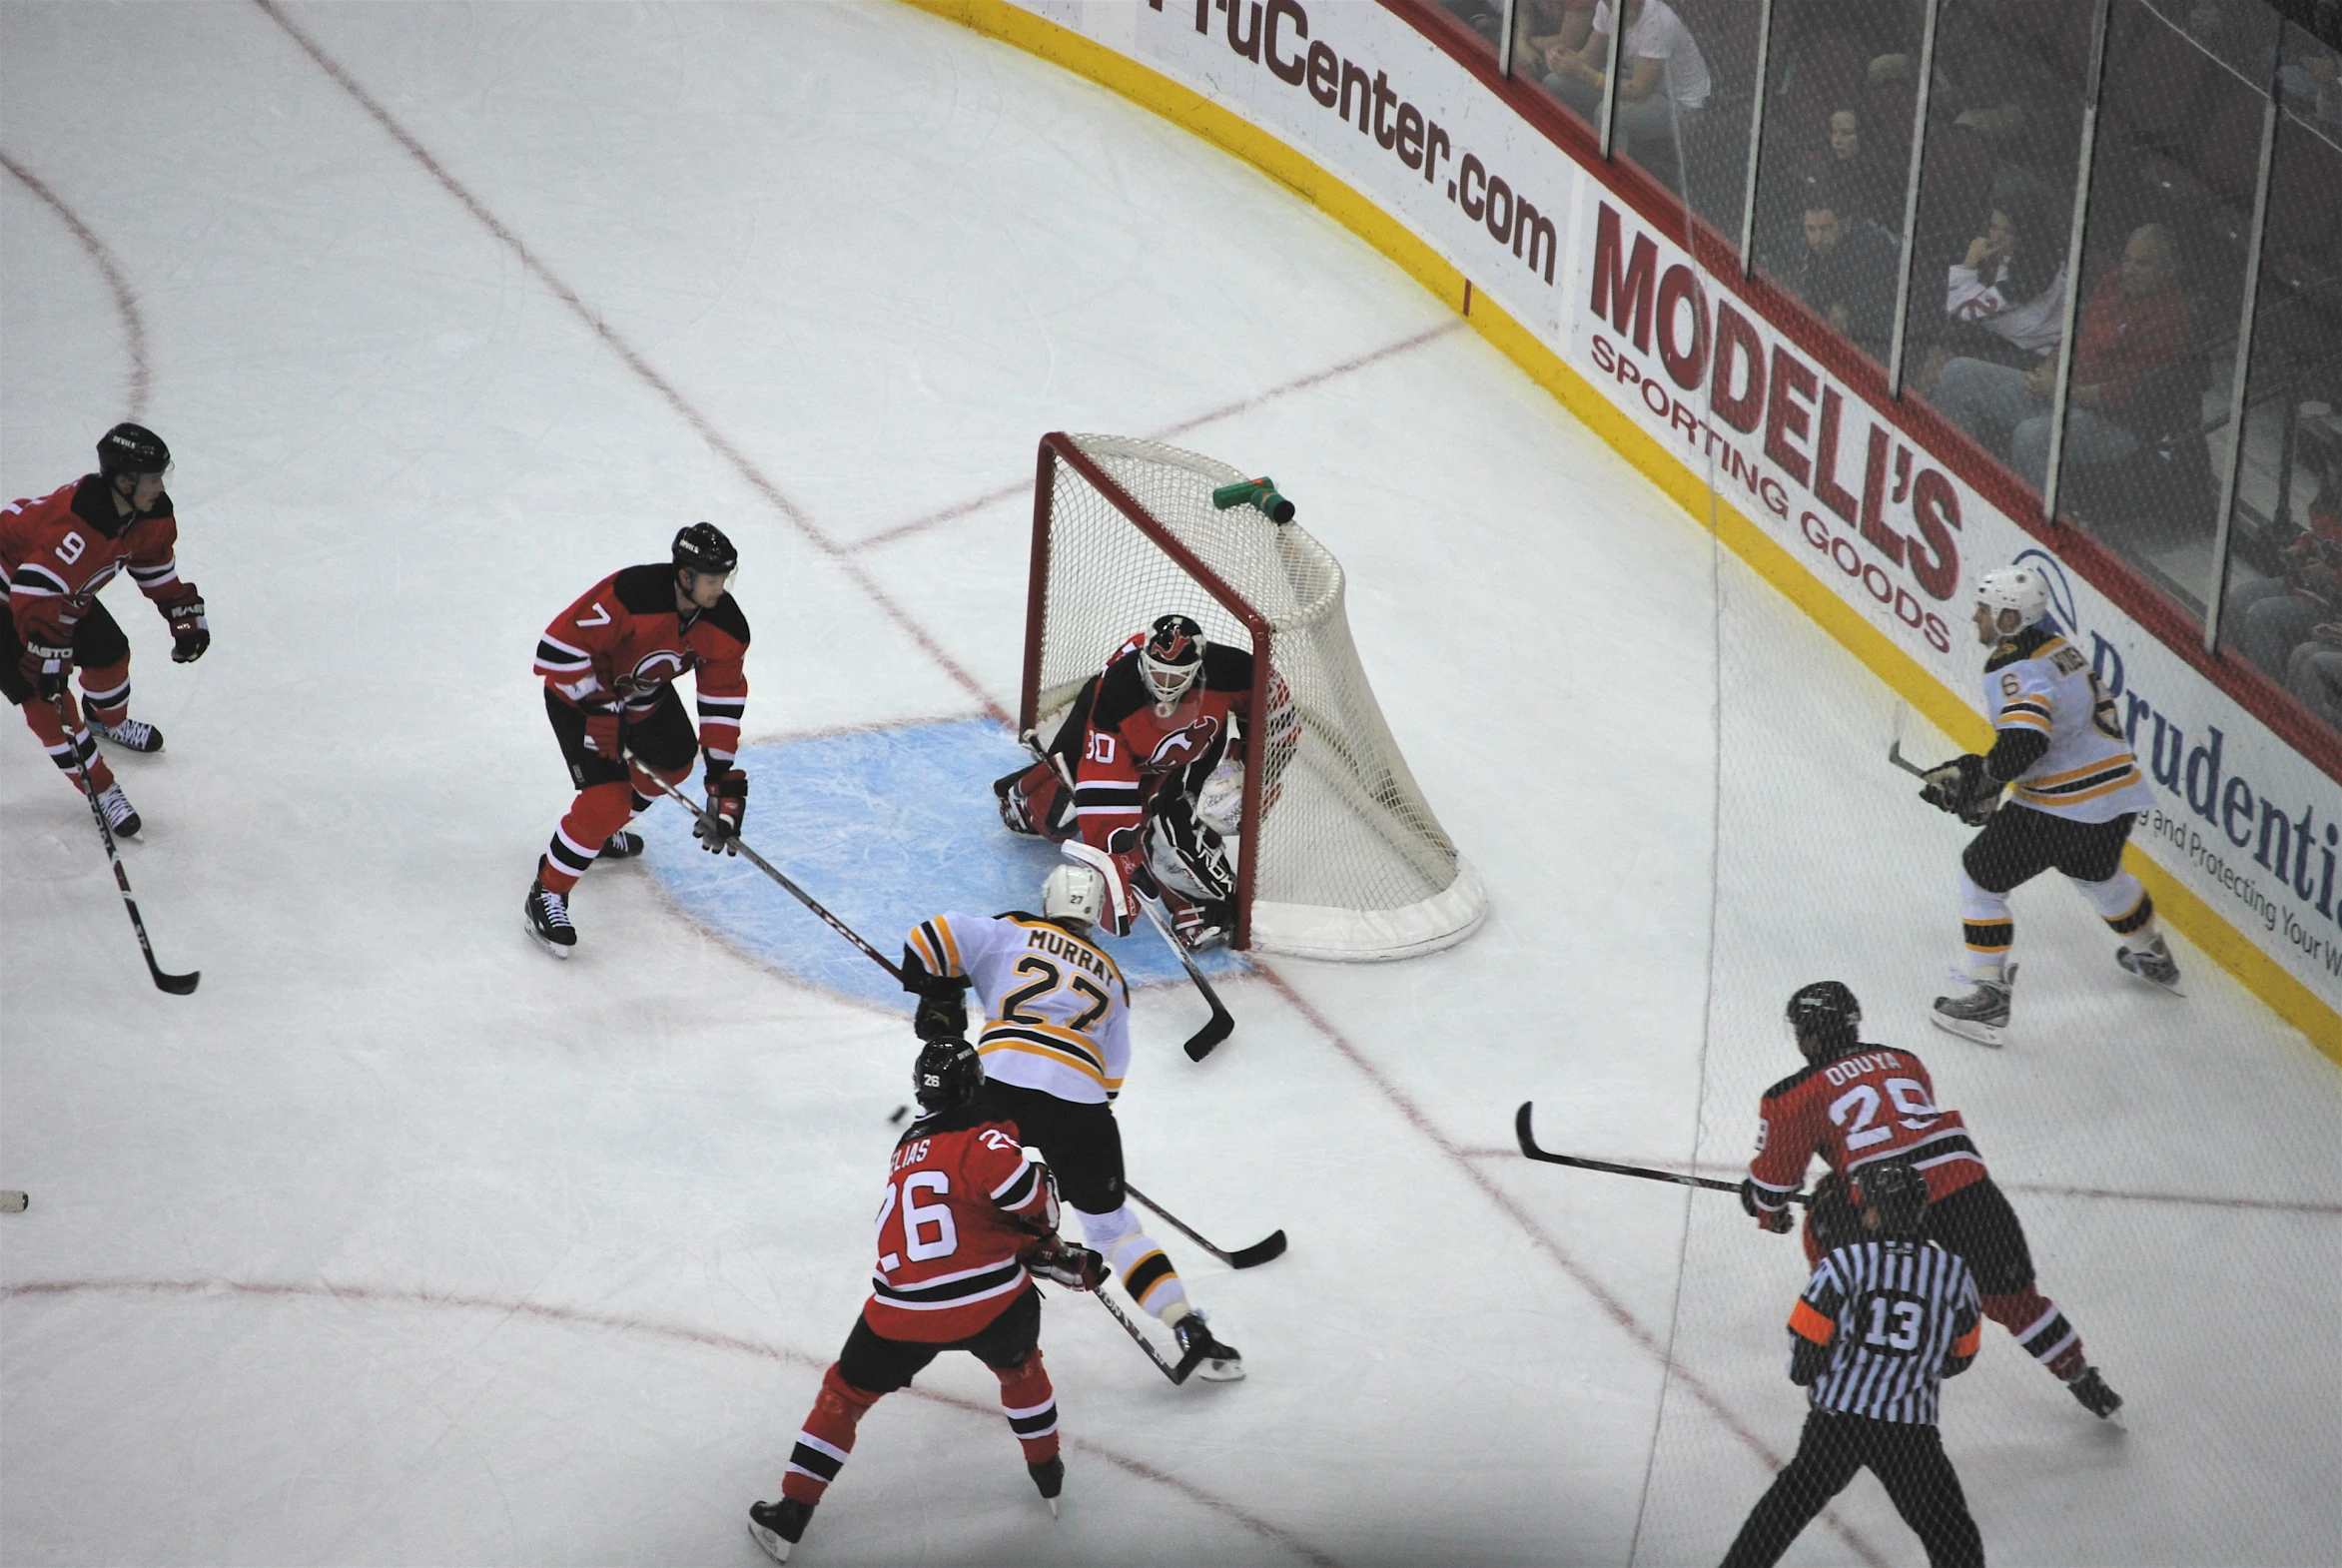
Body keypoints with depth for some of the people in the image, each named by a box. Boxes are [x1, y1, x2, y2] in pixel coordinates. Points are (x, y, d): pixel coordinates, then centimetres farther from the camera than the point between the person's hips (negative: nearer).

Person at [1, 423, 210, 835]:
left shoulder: (149, 512, -11)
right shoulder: (78, 525, -41)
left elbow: (155, 563, 9)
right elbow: (37, 595, -41)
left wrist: (185, 616, 7)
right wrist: (48, 661, -38)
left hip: (67, 589, 9)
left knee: (109, 651, 19)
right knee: (45, 697, -12)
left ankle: (108, 721, 51)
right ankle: (100, 789, 0)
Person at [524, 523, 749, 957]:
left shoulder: (725, 624, -18)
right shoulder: (630, 595, -39)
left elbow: (722, 696, -9)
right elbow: (561, 645, -35)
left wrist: (724, 778, -13)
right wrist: (598, 709, -34)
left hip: (645, 693, 8)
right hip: (579, 693, -8)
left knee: (673, 763, 25)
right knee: (608, 798, -18)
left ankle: (601, 829, 49)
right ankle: (546, 896, -5)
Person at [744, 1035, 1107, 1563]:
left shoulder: (910, 1148, 20)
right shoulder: (982, 1135, -3)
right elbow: (1012, 1183, -24)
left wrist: (1048, 1256, 17)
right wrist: (1044, 1215, -1)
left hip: (904, 1312, 3)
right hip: (990, 1302, -3)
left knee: (847, 1391, 18)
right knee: (1019, 1367, 30)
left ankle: (792, 1512, 14)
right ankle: (1047, 1471, 41)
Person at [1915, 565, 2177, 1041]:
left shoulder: (2015, 669, -18)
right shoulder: (2059, 648, 12)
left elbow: (2024, 741, -34)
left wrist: (1981, 782, -16)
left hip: (2061, 811, -9)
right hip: (2118, 798, 9)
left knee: (1981, 877, 6)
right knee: (2097, 874, 37)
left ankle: (1989, 999, 5)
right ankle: (2154, 958, 59)